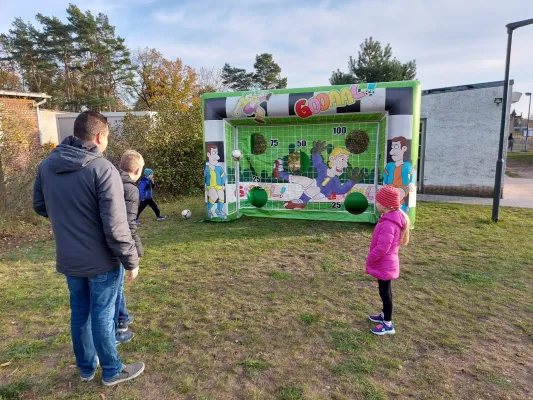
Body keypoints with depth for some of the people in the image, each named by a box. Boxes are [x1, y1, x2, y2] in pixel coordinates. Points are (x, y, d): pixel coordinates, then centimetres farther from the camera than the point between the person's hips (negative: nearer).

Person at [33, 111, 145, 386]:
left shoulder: (46, 166, -2)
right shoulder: (103, 169, -23)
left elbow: (40, 207, 13)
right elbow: (115, 226, -24)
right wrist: (131, 261, -13)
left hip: (68, 259, 6)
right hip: (101, 261, -6)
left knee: (80, 313, 20)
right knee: (102, 316, 9)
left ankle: (86, 367, 38)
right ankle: (112, 371, 28)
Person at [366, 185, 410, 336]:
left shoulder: (388, 224, -30)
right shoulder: (393, 218, 3)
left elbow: (381, 248, -28)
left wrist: (370, 260, -13)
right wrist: (372, 260, 18)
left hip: (384, 265, -9)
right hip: (386, 264, 9)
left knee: (385, 292, 4)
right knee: (385, 291, 23)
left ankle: (388, 324, 18)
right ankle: (385, 315, 40)